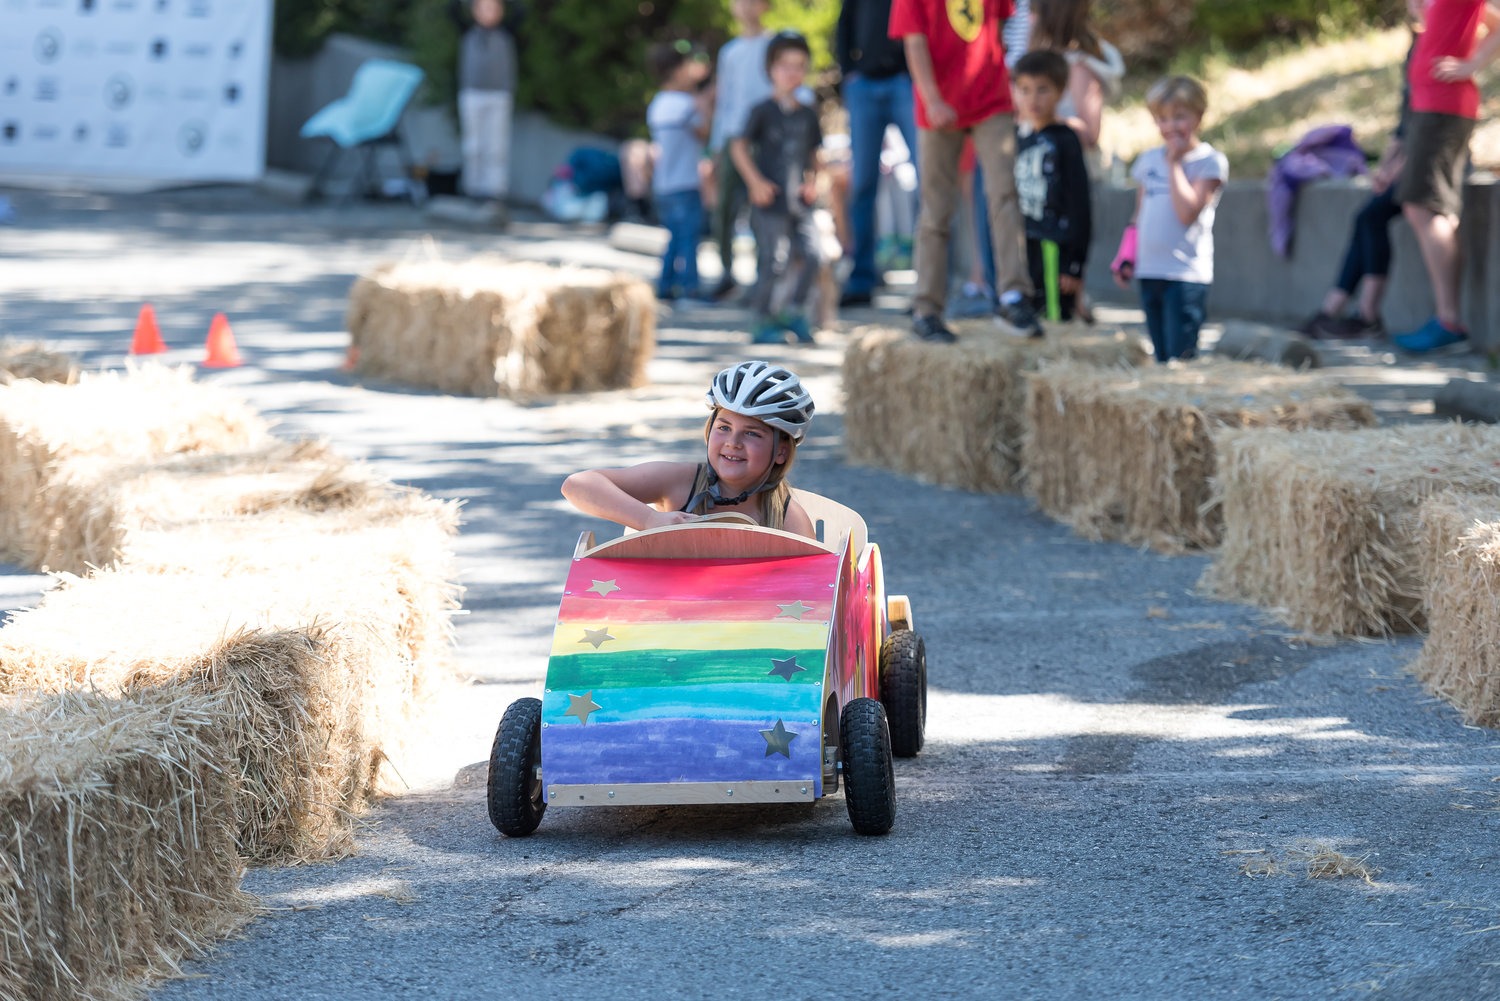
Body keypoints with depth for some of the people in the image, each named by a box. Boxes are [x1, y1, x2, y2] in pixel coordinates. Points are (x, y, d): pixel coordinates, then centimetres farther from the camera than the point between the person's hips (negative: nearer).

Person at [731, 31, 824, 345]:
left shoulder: (808, 115, 11)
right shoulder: (763, 111, -4)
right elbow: (739, 146, -4)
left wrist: (812, 180, 3)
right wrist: (755, 182, -12)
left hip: (799, 201, 4)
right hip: (770, 201, -4)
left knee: (809, 255, -5)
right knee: (768, 262, -3)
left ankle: (795, 311, 13)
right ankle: (762, 321, 8)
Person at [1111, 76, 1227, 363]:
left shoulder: (1210, 162, -3)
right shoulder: (1148, 160, 14)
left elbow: (1188, 212, -16)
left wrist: (1174, 164, -10)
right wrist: (1126, 257, 12)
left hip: (1186, 274, -6)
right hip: (1149, 272, 6)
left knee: (1181, 356, -10)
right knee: (1162, 357, 6)